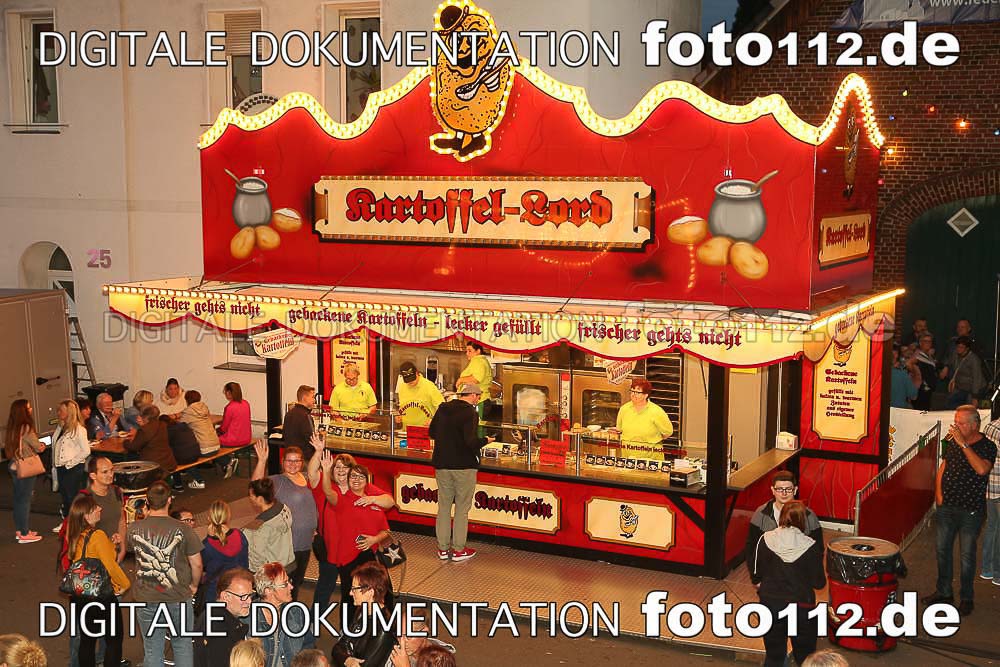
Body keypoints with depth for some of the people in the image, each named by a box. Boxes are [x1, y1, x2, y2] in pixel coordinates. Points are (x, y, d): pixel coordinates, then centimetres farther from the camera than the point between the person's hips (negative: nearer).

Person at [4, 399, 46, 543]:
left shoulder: (11, 428, 4)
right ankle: (24, 534, 6)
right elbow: (39, 447, -14)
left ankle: (19, 530, 24)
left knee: (18, 499, 15)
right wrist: (42, 445, 12)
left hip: (14, 466, 8)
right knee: (25, 500, 0)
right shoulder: (26, 428, -19)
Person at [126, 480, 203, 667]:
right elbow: (197, 564, -9)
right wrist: (194, 585, 10)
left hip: (146, 600, 2)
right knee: (183, 646, 15)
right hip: (179, 599, -2)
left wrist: (145, 518, 19)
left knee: (152, 650, 14)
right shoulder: (183, 530, -14)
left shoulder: (134, 529, -8)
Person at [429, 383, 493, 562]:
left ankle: (443, 549, 18)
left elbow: (432, 432, 14)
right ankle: (458, 550, 10)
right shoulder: (470, 413, -16)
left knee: (443, 506, 13)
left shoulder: (443, 409, 4)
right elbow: (471, 442, -24)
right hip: (464, 466, -5)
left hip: (442, 465, 6)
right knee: (462, 508, 5)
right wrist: (486, 440, -6)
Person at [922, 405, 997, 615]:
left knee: (967, 555, 1)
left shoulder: (987, 446, -11)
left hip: (971, 510, -6)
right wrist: (938, 493, 6)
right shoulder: (952, 442, 6)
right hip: (947, 506, 6)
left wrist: (963, 444, -30)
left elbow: (982, 469, -30)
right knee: (942, 550, 13)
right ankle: (943, 592, 27)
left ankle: (966, 598, 14)